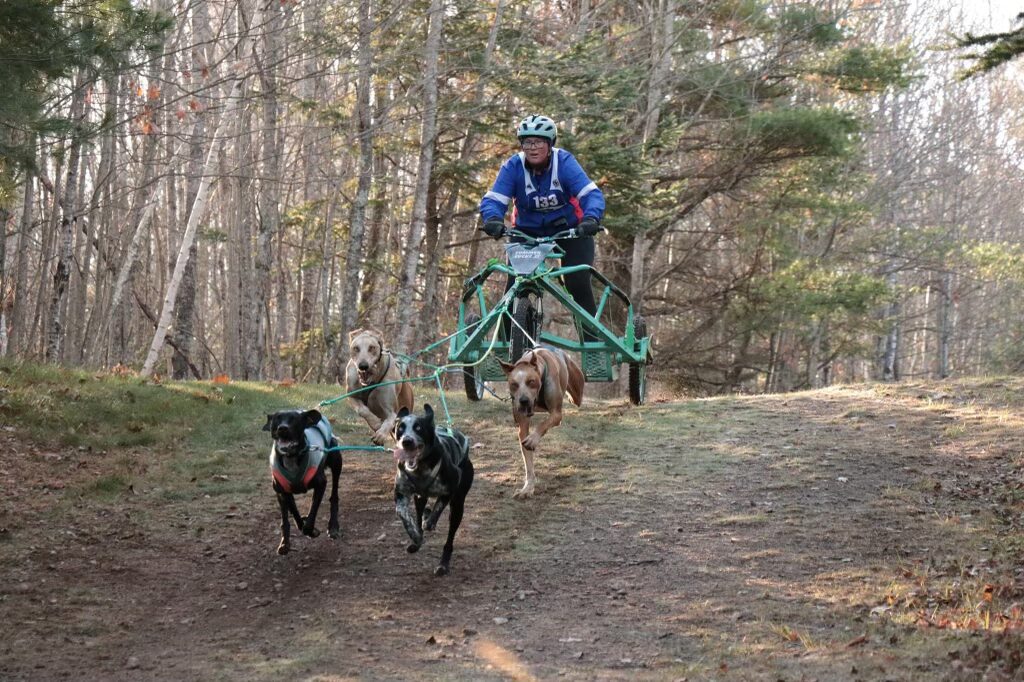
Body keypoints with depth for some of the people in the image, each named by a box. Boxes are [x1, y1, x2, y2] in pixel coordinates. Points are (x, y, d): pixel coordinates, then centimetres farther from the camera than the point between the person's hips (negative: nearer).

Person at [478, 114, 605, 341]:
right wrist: (493, 219, -47)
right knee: (514, 286, -13)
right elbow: (493, 199, -24)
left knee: (579, 284, -17)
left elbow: (591, 193, -30)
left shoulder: (564, 162, -21)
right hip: (528, 231, 2)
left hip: (569, 229, -1)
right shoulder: (513, 166, -17)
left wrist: (591, 218, -51)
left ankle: (592, 339, -4)